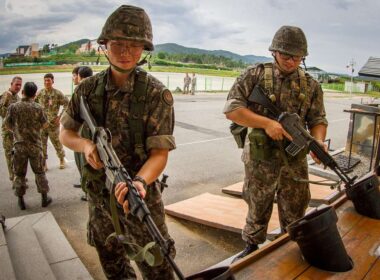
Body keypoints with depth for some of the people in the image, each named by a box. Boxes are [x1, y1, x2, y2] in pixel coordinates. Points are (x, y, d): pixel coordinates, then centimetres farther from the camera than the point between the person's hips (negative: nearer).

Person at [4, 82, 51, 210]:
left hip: (19, 145, 1)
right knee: (39, 172, 12)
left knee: (19, 174, 13)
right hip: (35, 145, -1)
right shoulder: (37, 108, -11)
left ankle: (21, 200, 20)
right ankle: (44, 198, 18)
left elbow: (7, 124, 2)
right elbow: (45, 125, -1)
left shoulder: (13, 107, -7)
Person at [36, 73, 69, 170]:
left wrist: (60, 116, -9)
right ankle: (44, 163, 19)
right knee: (42, 144, 6)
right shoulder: (40, 93, 5)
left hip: (53, 123, -3)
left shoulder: (58, 93, -5)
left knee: (57, 142, 8)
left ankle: (62, 160, 29)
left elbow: (67, 104, -4)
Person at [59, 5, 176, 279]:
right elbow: (65, 133, 5)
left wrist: (139, 181, -40)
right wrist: (86, 145, -17)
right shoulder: (88, 89, -5)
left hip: (140, 195, -4)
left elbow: (160, 152, -20)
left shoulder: (156, 94, -17)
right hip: (98, 194, 4)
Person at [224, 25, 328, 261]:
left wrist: (318, 141, -17)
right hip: (261, 159, -2)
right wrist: (266, 123, -22)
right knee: (258, 208, 14)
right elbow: (232, 109, -12)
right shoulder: (255, 75, -6)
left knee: (295, 212, 16)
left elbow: (318, 119, 5)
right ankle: (252, 248, 37)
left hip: (295, 160, 3)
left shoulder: (311, 85, 4)